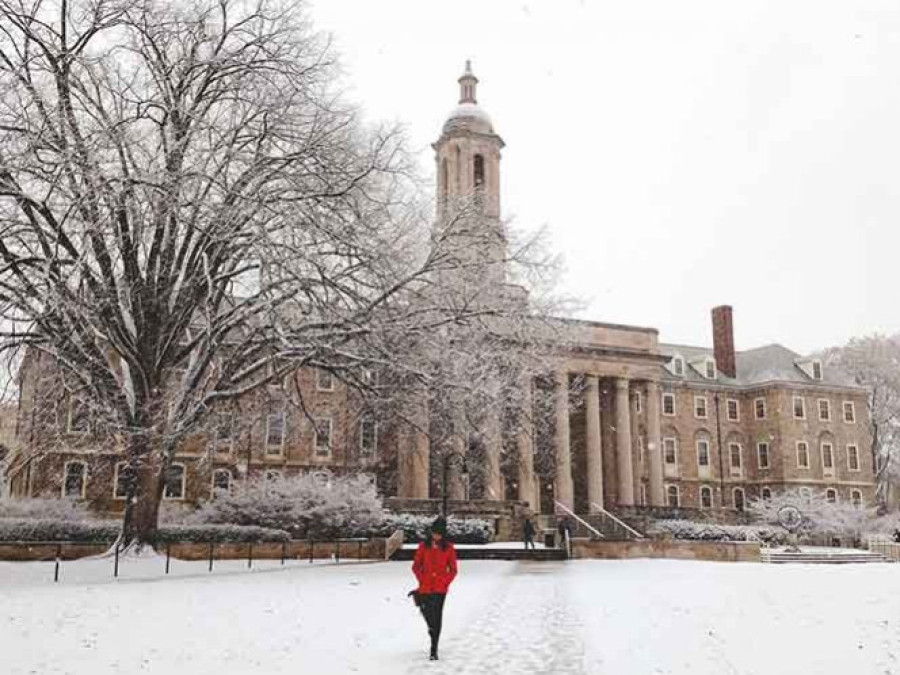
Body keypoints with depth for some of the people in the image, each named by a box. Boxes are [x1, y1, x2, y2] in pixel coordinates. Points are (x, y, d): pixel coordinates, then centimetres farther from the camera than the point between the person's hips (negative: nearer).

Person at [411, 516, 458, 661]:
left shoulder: (448, 548, -2)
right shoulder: (423, 546, 1)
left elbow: (453, 570, 3)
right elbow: (416, 566, 7)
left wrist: (445, 582, -8)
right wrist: (422, 580, -3)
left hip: (440, 589, -2)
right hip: (425, 588, 2)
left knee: (437, 618, -4)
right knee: (426, 612, 12)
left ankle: (434, 650, 2)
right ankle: (431, 627, 47)